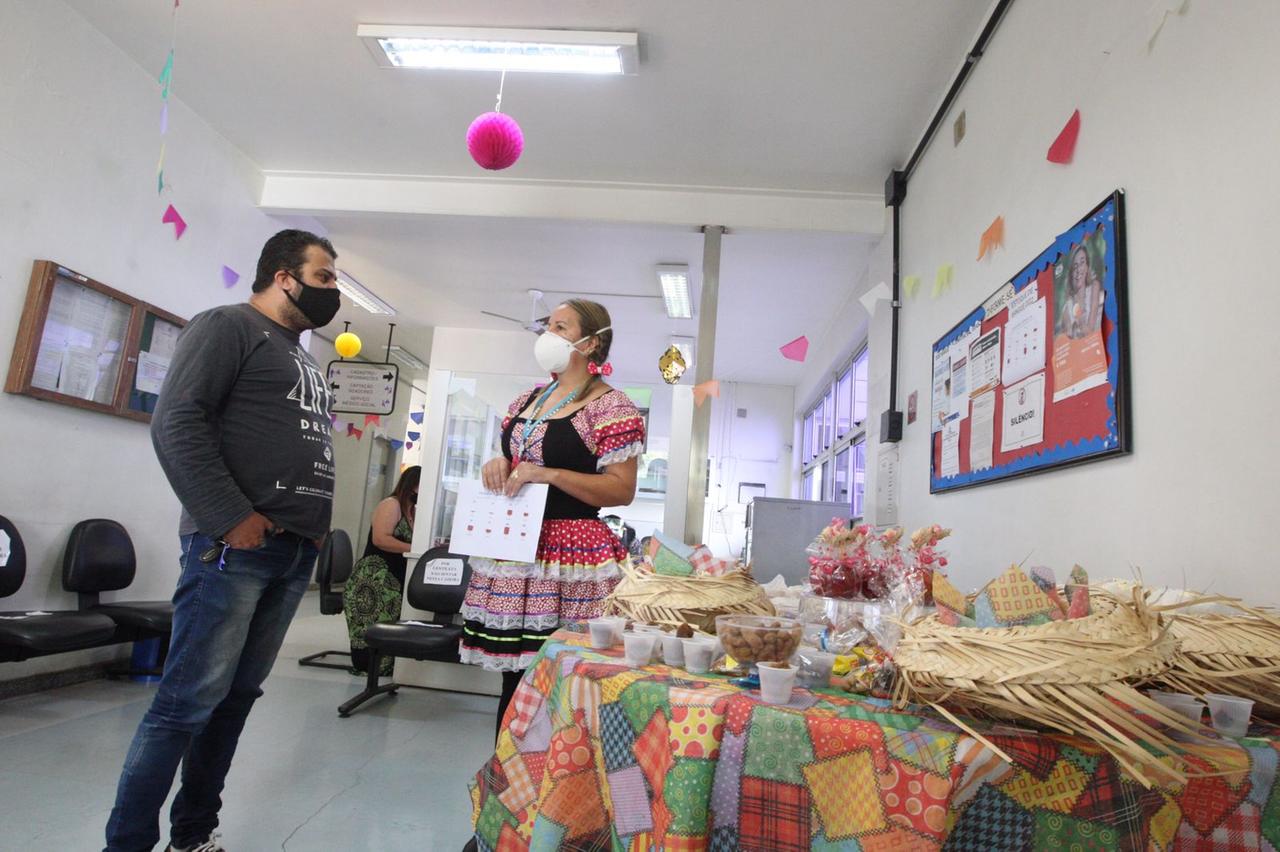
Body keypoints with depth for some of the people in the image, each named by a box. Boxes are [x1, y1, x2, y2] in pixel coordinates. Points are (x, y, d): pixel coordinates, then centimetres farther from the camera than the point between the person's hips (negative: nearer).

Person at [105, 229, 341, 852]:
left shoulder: (302, 358, 23)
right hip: (235, 545, -8)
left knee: (237, 697, 13)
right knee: (190, 701, -4)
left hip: (295, 555, 8)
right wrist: (232, 517, -18)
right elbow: (176, 421, -13)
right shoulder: (229, 326, -2)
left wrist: (314, 529, 14)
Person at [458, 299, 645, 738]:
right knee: (513, 674, 12)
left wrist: (548, 474, -19)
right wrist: (498, 466, 4)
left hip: (570, 556, -7)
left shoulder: (610, 406, -6)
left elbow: (621, 489, -11)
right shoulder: (526, 401, 18)